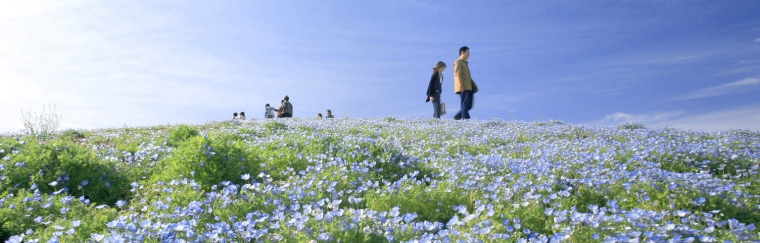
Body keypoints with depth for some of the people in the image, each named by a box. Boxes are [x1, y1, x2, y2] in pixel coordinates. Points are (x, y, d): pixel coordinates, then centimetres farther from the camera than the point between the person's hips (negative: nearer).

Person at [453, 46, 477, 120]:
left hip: (468, 87, 9)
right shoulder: (458, 62, 2)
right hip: (463, 88, -9)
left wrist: (474, 87, 19)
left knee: (469, 105, 4)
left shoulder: (465, 63, 28)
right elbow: (457, 74, -11)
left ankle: (456, 118, 8)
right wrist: (461, 85, -23)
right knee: (465, 105, -12)